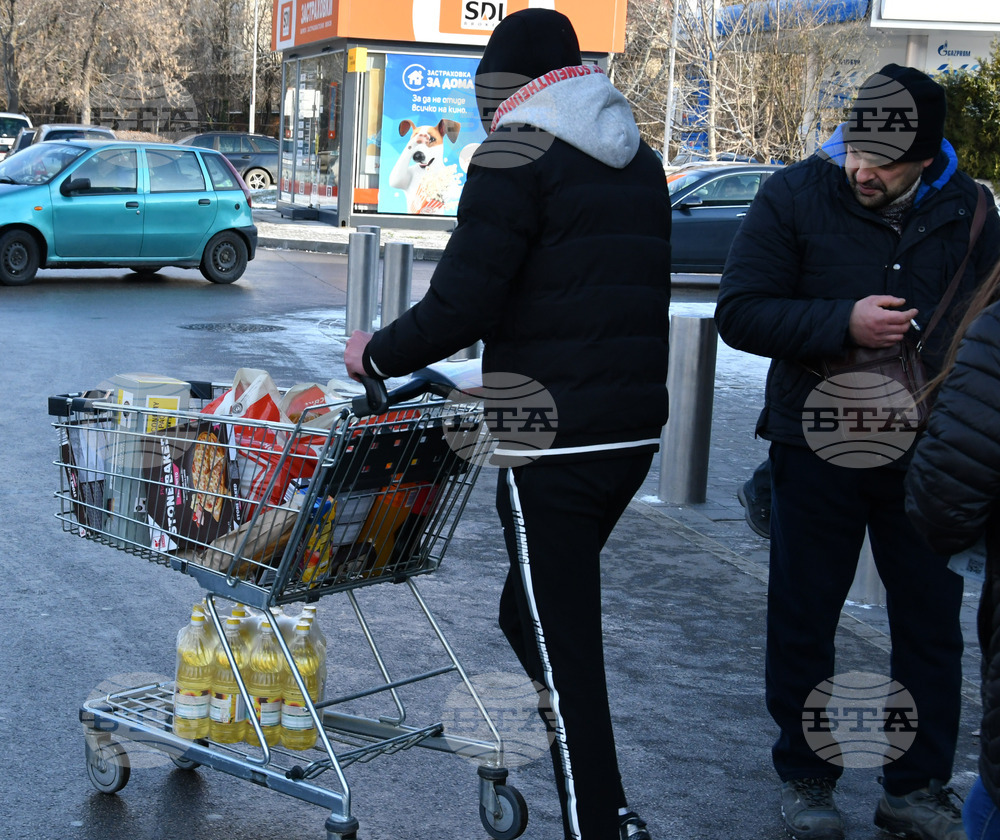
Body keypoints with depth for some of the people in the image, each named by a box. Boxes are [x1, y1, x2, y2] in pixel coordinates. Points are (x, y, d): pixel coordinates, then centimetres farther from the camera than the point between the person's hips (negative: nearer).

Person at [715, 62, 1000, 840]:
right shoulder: (796, 195, -8)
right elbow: (739, 312, -11)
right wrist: (845, 322, -24)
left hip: (927, 455, 2)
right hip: (817, 449, -2)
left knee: (932, 625, 9)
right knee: (803, 622, 9)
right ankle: (805, 778, 27)